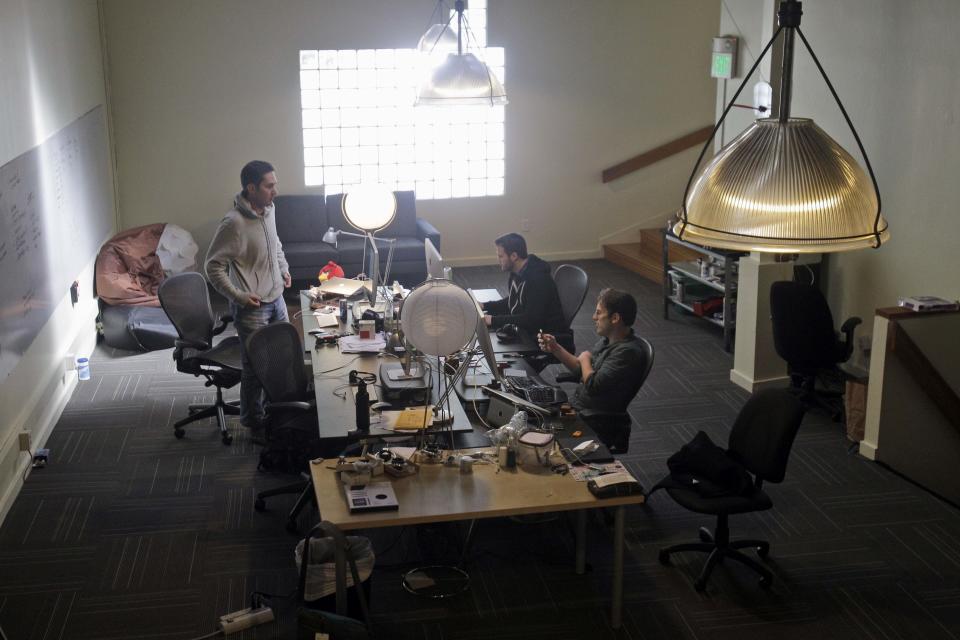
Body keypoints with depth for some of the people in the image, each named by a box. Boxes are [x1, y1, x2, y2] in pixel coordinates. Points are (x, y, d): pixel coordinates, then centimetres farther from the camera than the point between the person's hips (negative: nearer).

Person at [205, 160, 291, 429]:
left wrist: (284, 269, 13)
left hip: (276, 298, 8)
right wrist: (238, 296, -22)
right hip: (252, 307, -8)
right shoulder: (234, 223, -24)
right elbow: (213, 266, -19)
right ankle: (253, 421, 21)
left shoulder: (268, 210, 1)